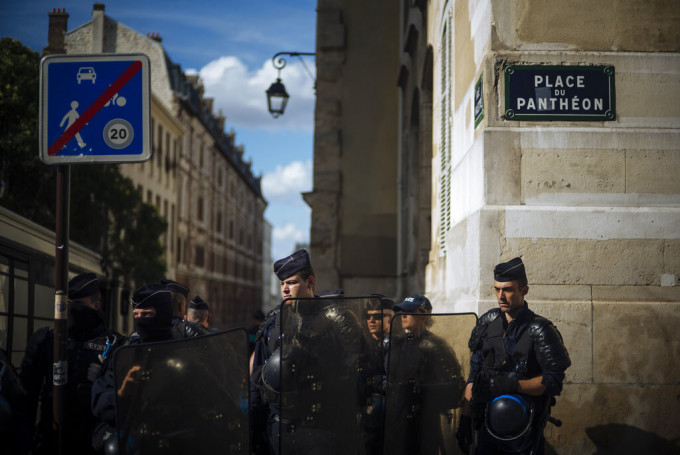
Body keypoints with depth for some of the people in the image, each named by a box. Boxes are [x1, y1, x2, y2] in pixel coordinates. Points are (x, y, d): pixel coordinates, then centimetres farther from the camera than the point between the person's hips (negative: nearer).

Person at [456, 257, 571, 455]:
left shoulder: (539, 331, -8)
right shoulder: (487, 323, 7)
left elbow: (554, 381, -12)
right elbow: (473, 376, 10)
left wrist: (514, 385, -22)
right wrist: (465, 420, 6)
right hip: (487, 427, 4)